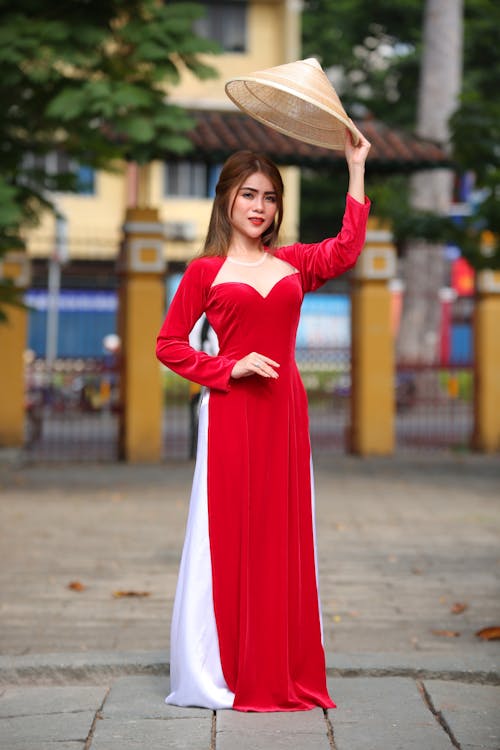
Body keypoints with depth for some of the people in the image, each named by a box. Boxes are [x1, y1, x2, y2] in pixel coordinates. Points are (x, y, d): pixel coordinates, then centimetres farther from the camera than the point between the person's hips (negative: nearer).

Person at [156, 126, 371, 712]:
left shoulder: (293, 263, 13)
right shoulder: (205, 271, 3)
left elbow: (347, 248, -1)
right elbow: (169, 344, 2)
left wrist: (356, 167, 3)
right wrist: (230, 368, -10)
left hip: (284, 413, 4)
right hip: (230, 415, -3)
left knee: (283, 538, 6)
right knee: (230, 538, -1)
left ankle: (285, 674, 13)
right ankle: (222, 676, 8)